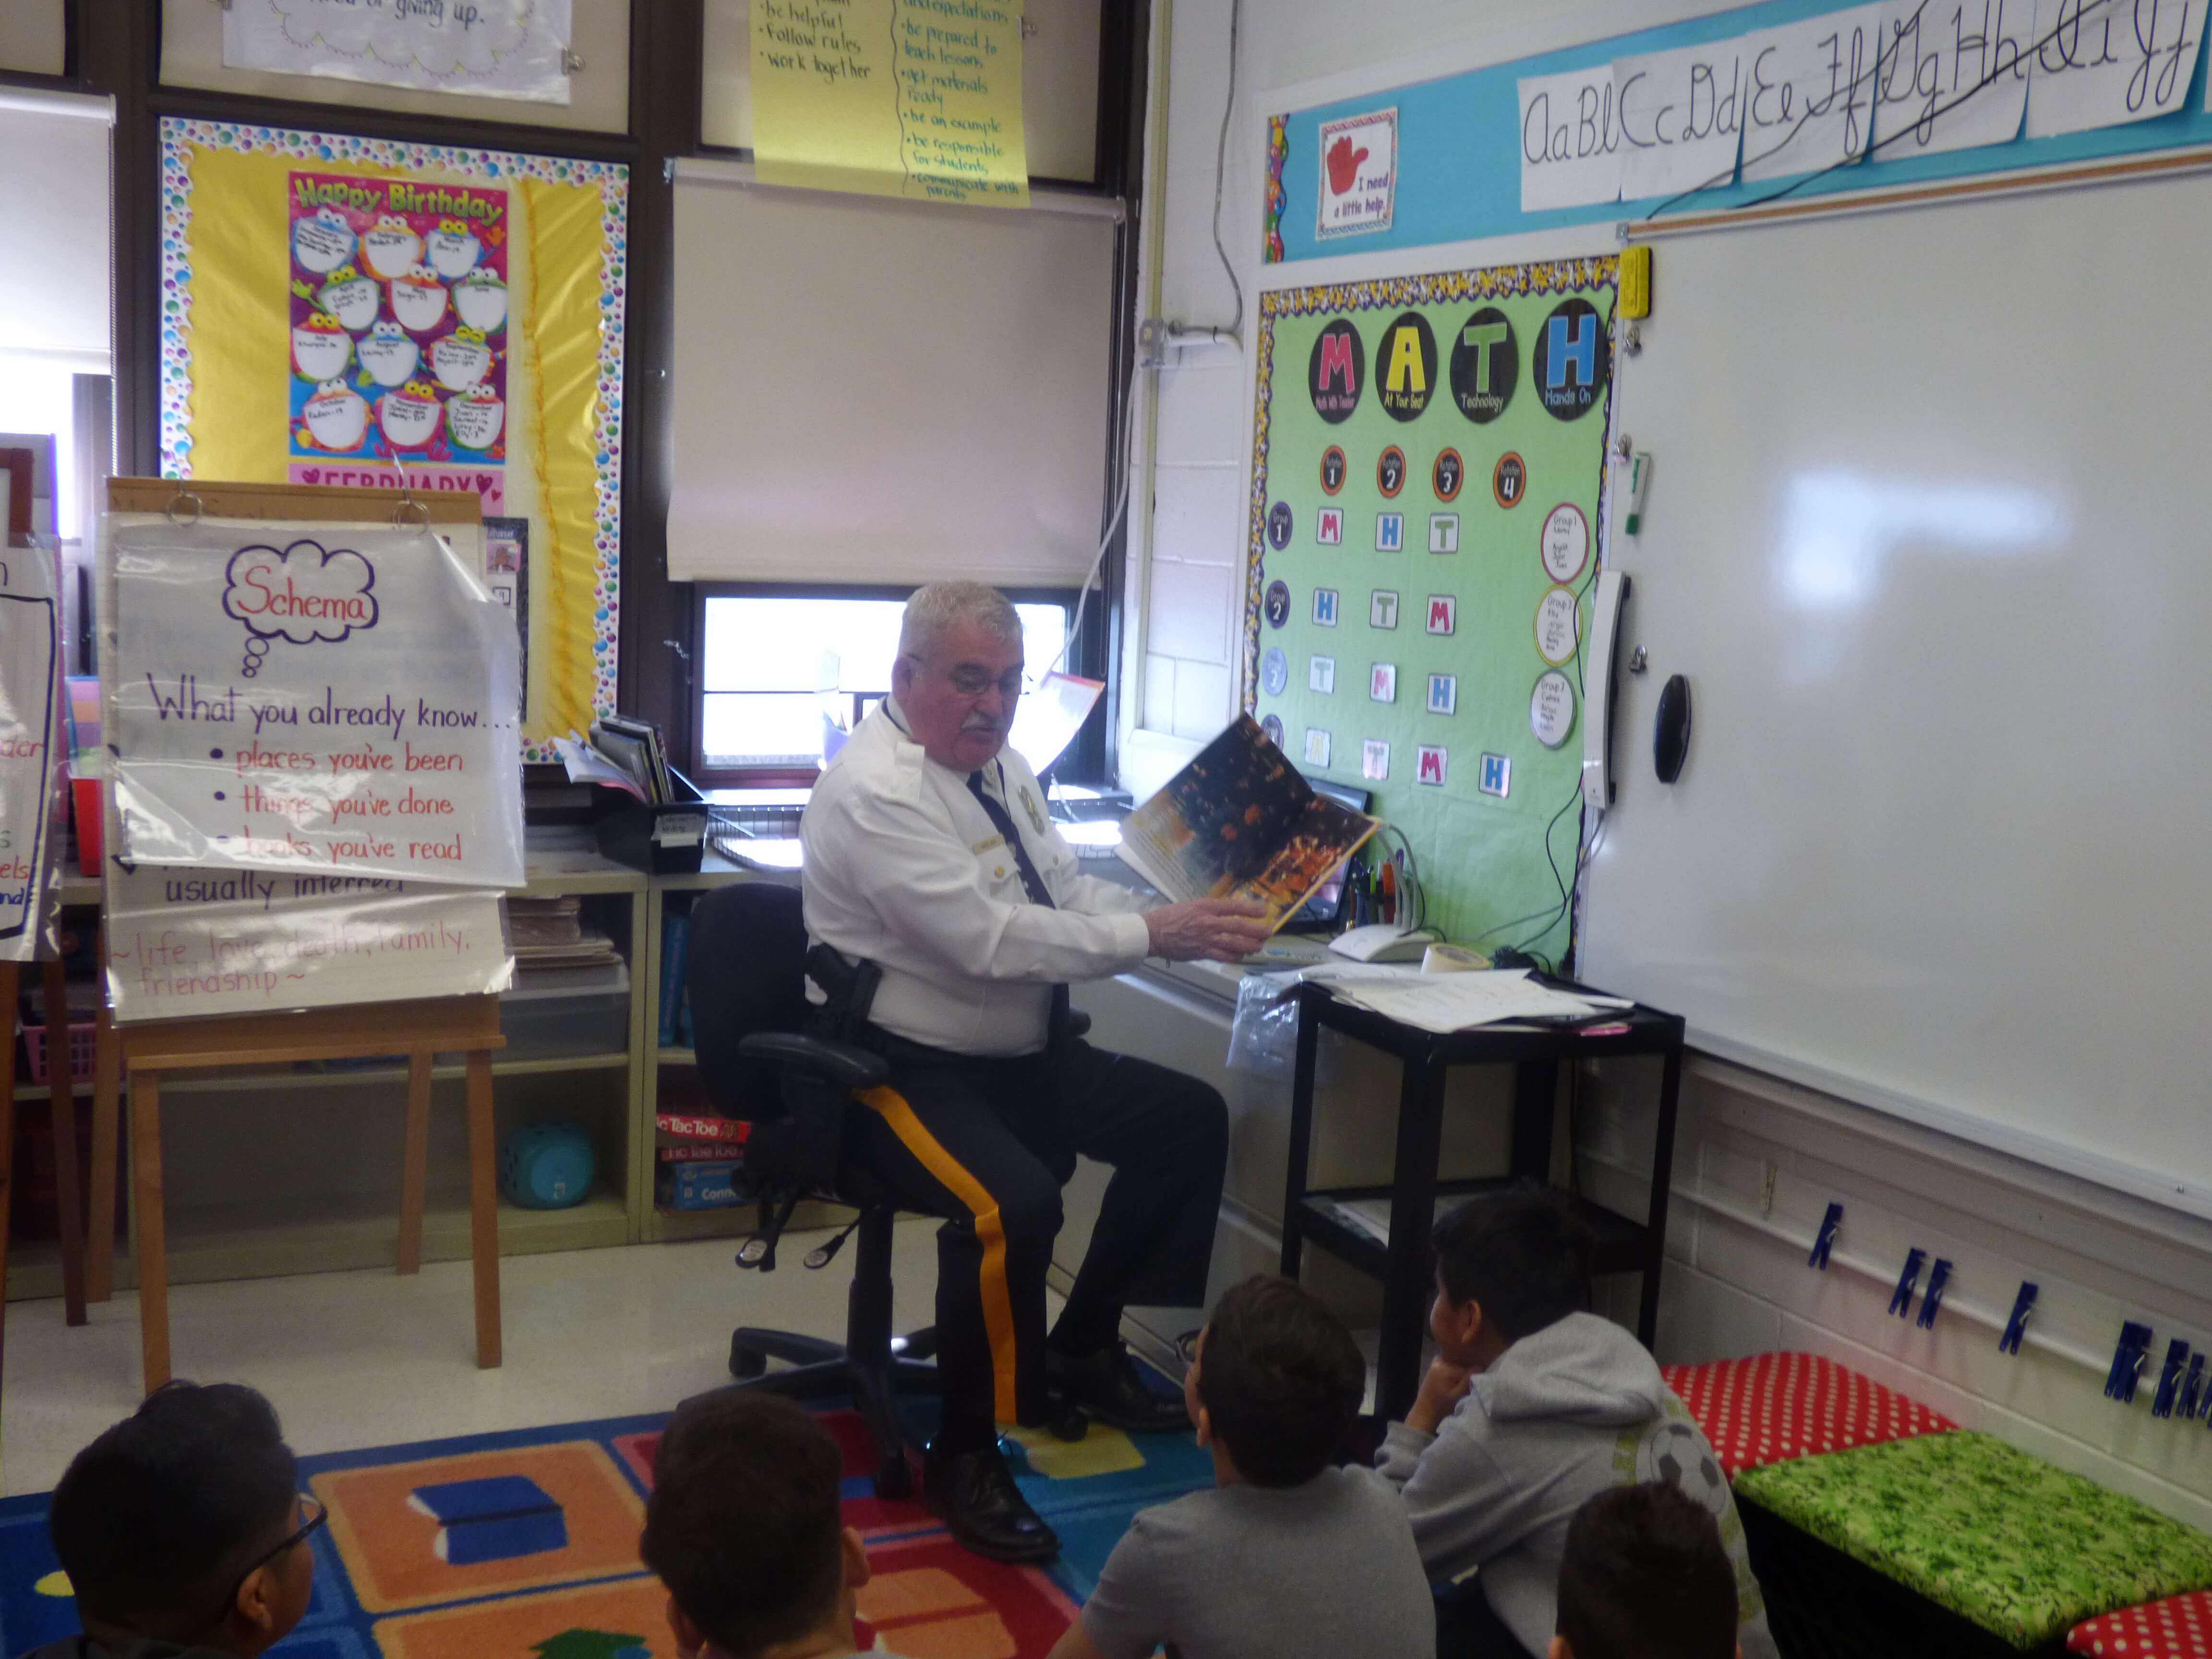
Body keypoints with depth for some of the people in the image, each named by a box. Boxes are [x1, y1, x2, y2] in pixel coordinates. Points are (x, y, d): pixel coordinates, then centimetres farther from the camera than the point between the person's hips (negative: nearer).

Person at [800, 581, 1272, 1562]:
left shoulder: (998, 765, 7)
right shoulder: (874, 790, -21)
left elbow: (1070, 892, 5)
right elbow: (990, 938, -29)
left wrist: (1190, 925, -13)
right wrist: (1152, 937, -27)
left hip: (1023, 1056, 10)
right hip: (909, 1071, -9)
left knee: (1191, 1121, 9)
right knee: (1015, 1205, -33)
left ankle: (1083, 1347, 24)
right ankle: (962, 1456, -10)